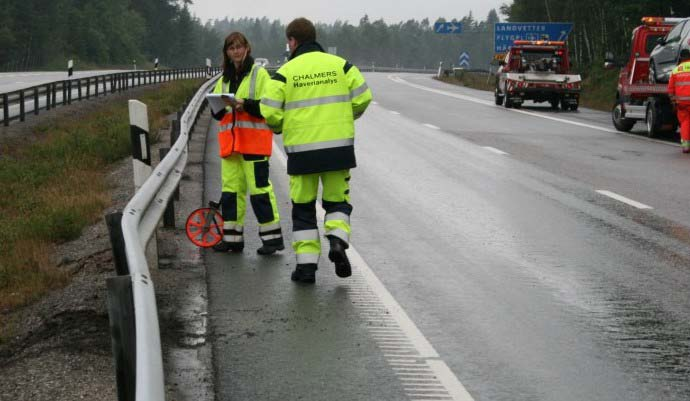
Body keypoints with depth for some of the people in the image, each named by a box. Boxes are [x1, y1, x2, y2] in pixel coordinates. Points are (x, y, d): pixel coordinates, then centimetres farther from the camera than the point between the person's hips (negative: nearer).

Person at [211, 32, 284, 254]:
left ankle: (272, 237, -3)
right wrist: (220, 106, -7)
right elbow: (216, 114, 15)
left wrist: (244, 104, -22)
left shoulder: (259, 74, -1)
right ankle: (232, 237, 11)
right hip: (230, 141, 6)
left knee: (260, 187, -8)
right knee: (230, 188, 5)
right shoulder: (224, 79, 17)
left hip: (254, 140, -6)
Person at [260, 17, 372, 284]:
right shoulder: (340, 65, 5)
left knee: (303, 207, 10)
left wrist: (282, 127, 14)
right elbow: (363, 97, 2)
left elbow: (270, 112, -8)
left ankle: (306, 264, 5)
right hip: (339, 147, 2)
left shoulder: (285, 72, -2)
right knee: (337, 201, 16)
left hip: (302, 150, -1)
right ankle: (338, 239, -12)